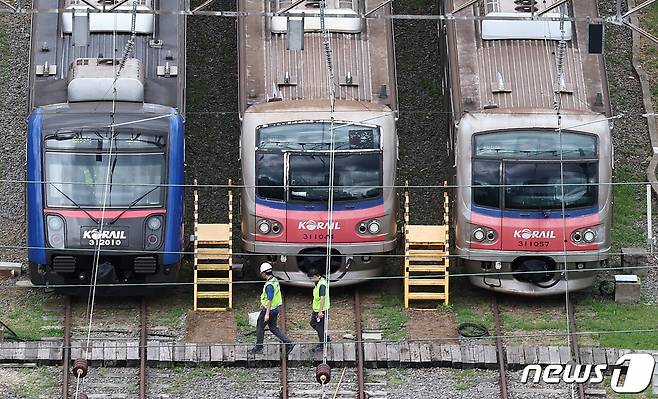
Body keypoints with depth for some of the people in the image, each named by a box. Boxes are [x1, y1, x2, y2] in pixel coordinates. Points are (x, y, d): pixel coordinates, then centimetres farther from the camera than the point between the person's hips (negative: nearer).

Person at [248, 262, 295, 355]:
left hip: (269, 309, -9)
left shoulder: (269, 285, -24)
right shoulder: (275, 280, 7)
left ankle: (258, 348, 15)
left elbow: (270, 300, -26)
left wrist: (267, 314, -26)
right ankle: (288, 343, 6)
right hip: (276, 309, 9)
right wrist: (263, 304, 30)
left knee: (260, 327, 6)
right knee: (273, 327, 14)